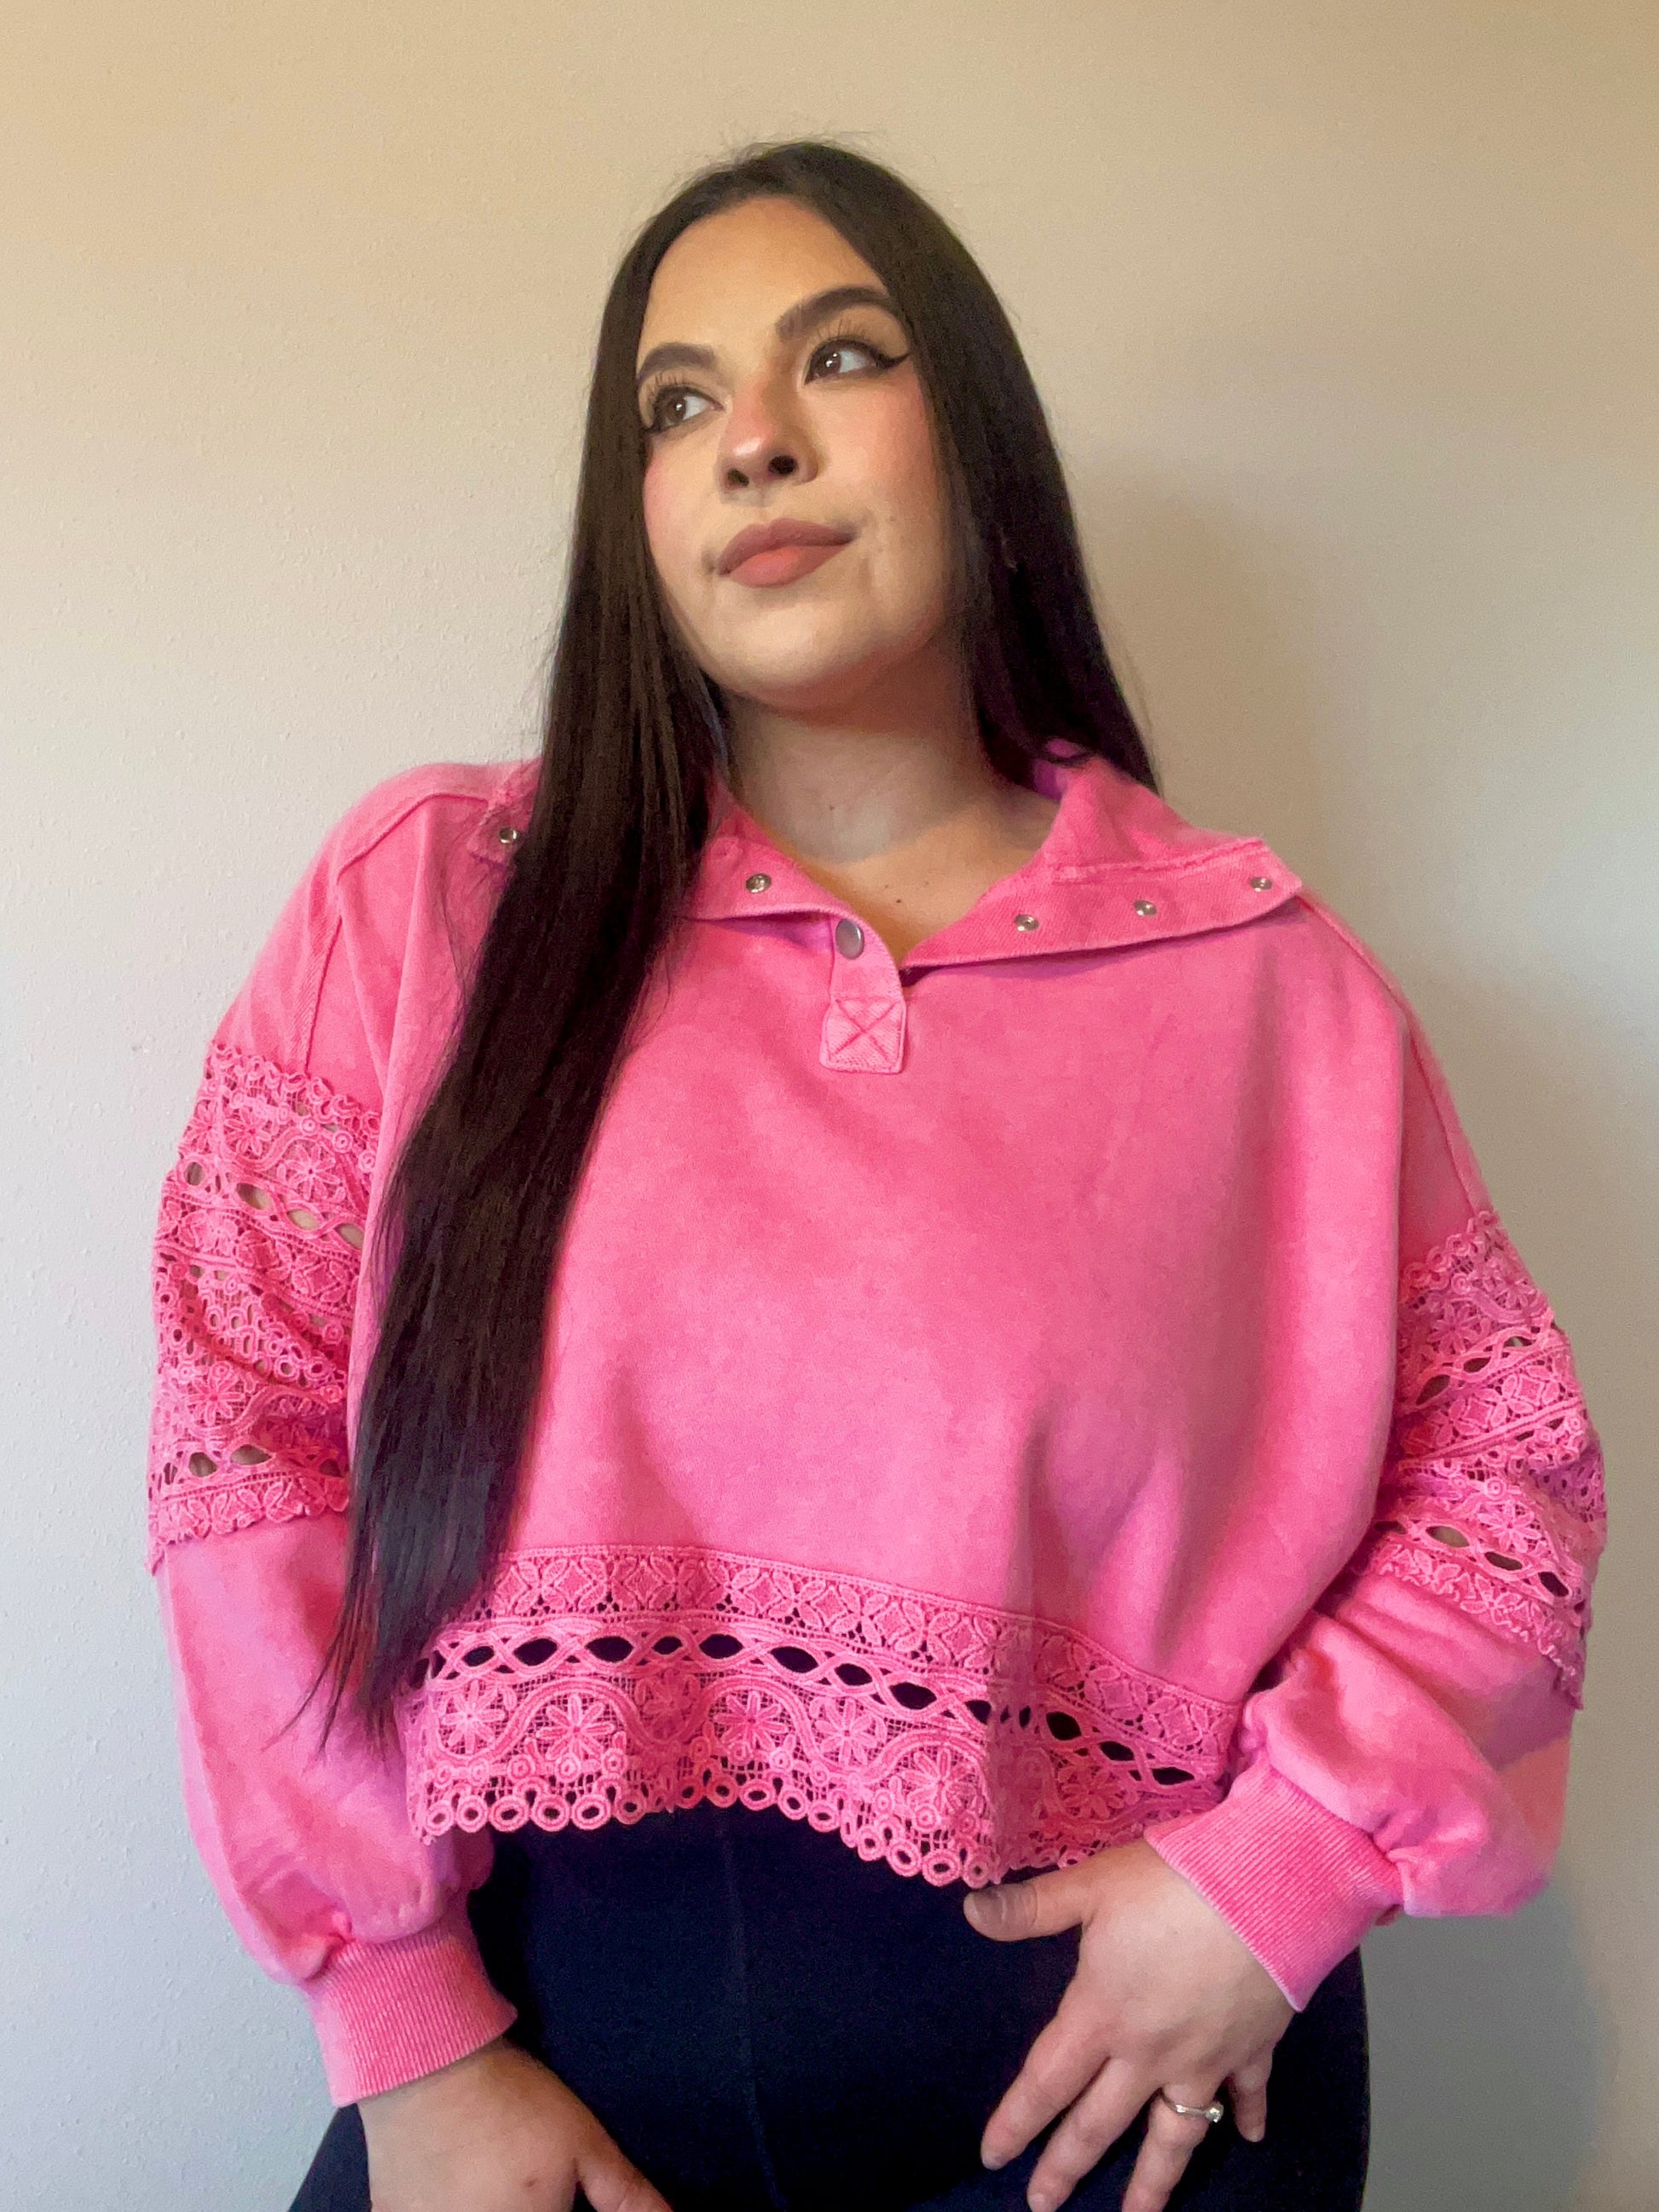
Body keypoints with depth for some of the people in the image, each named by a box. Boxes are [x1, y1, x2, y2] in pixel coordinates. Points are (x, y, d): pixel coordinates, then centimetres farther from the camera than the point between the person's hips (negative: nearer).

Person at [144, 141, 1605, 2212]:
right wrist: (404, 2031, -7)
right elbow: (247, 1420, -6)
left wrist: (1285, 1865, -10)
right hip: (540, 2038, 1)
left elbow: (1505, 1449, 3)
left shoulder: (1259, 980, -4)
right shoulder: (431, 899, -5)